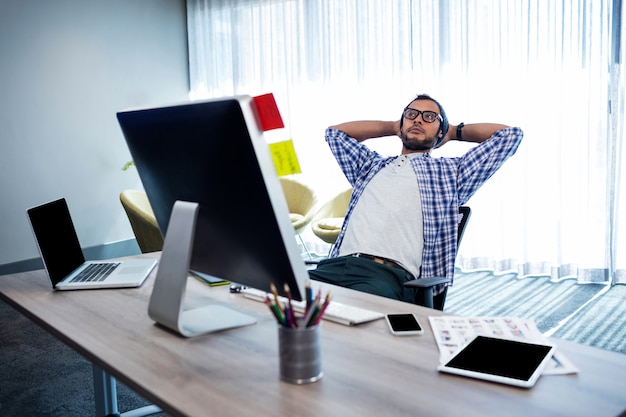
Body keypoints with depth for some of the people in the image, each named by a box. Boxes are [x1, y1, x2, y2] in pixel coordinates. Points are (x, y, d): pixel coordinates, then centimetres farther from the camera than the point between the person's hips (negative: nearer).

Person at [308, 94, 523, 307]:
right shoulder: (371, 165, 32)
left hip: (389, 274, -4)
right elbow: (335, 132, 46)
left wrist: (455, 131, 32)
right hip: (335, 266, 4)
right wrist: (392, 126, 44)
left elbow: (510, 134, 19)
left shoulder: (451, 172, 20)